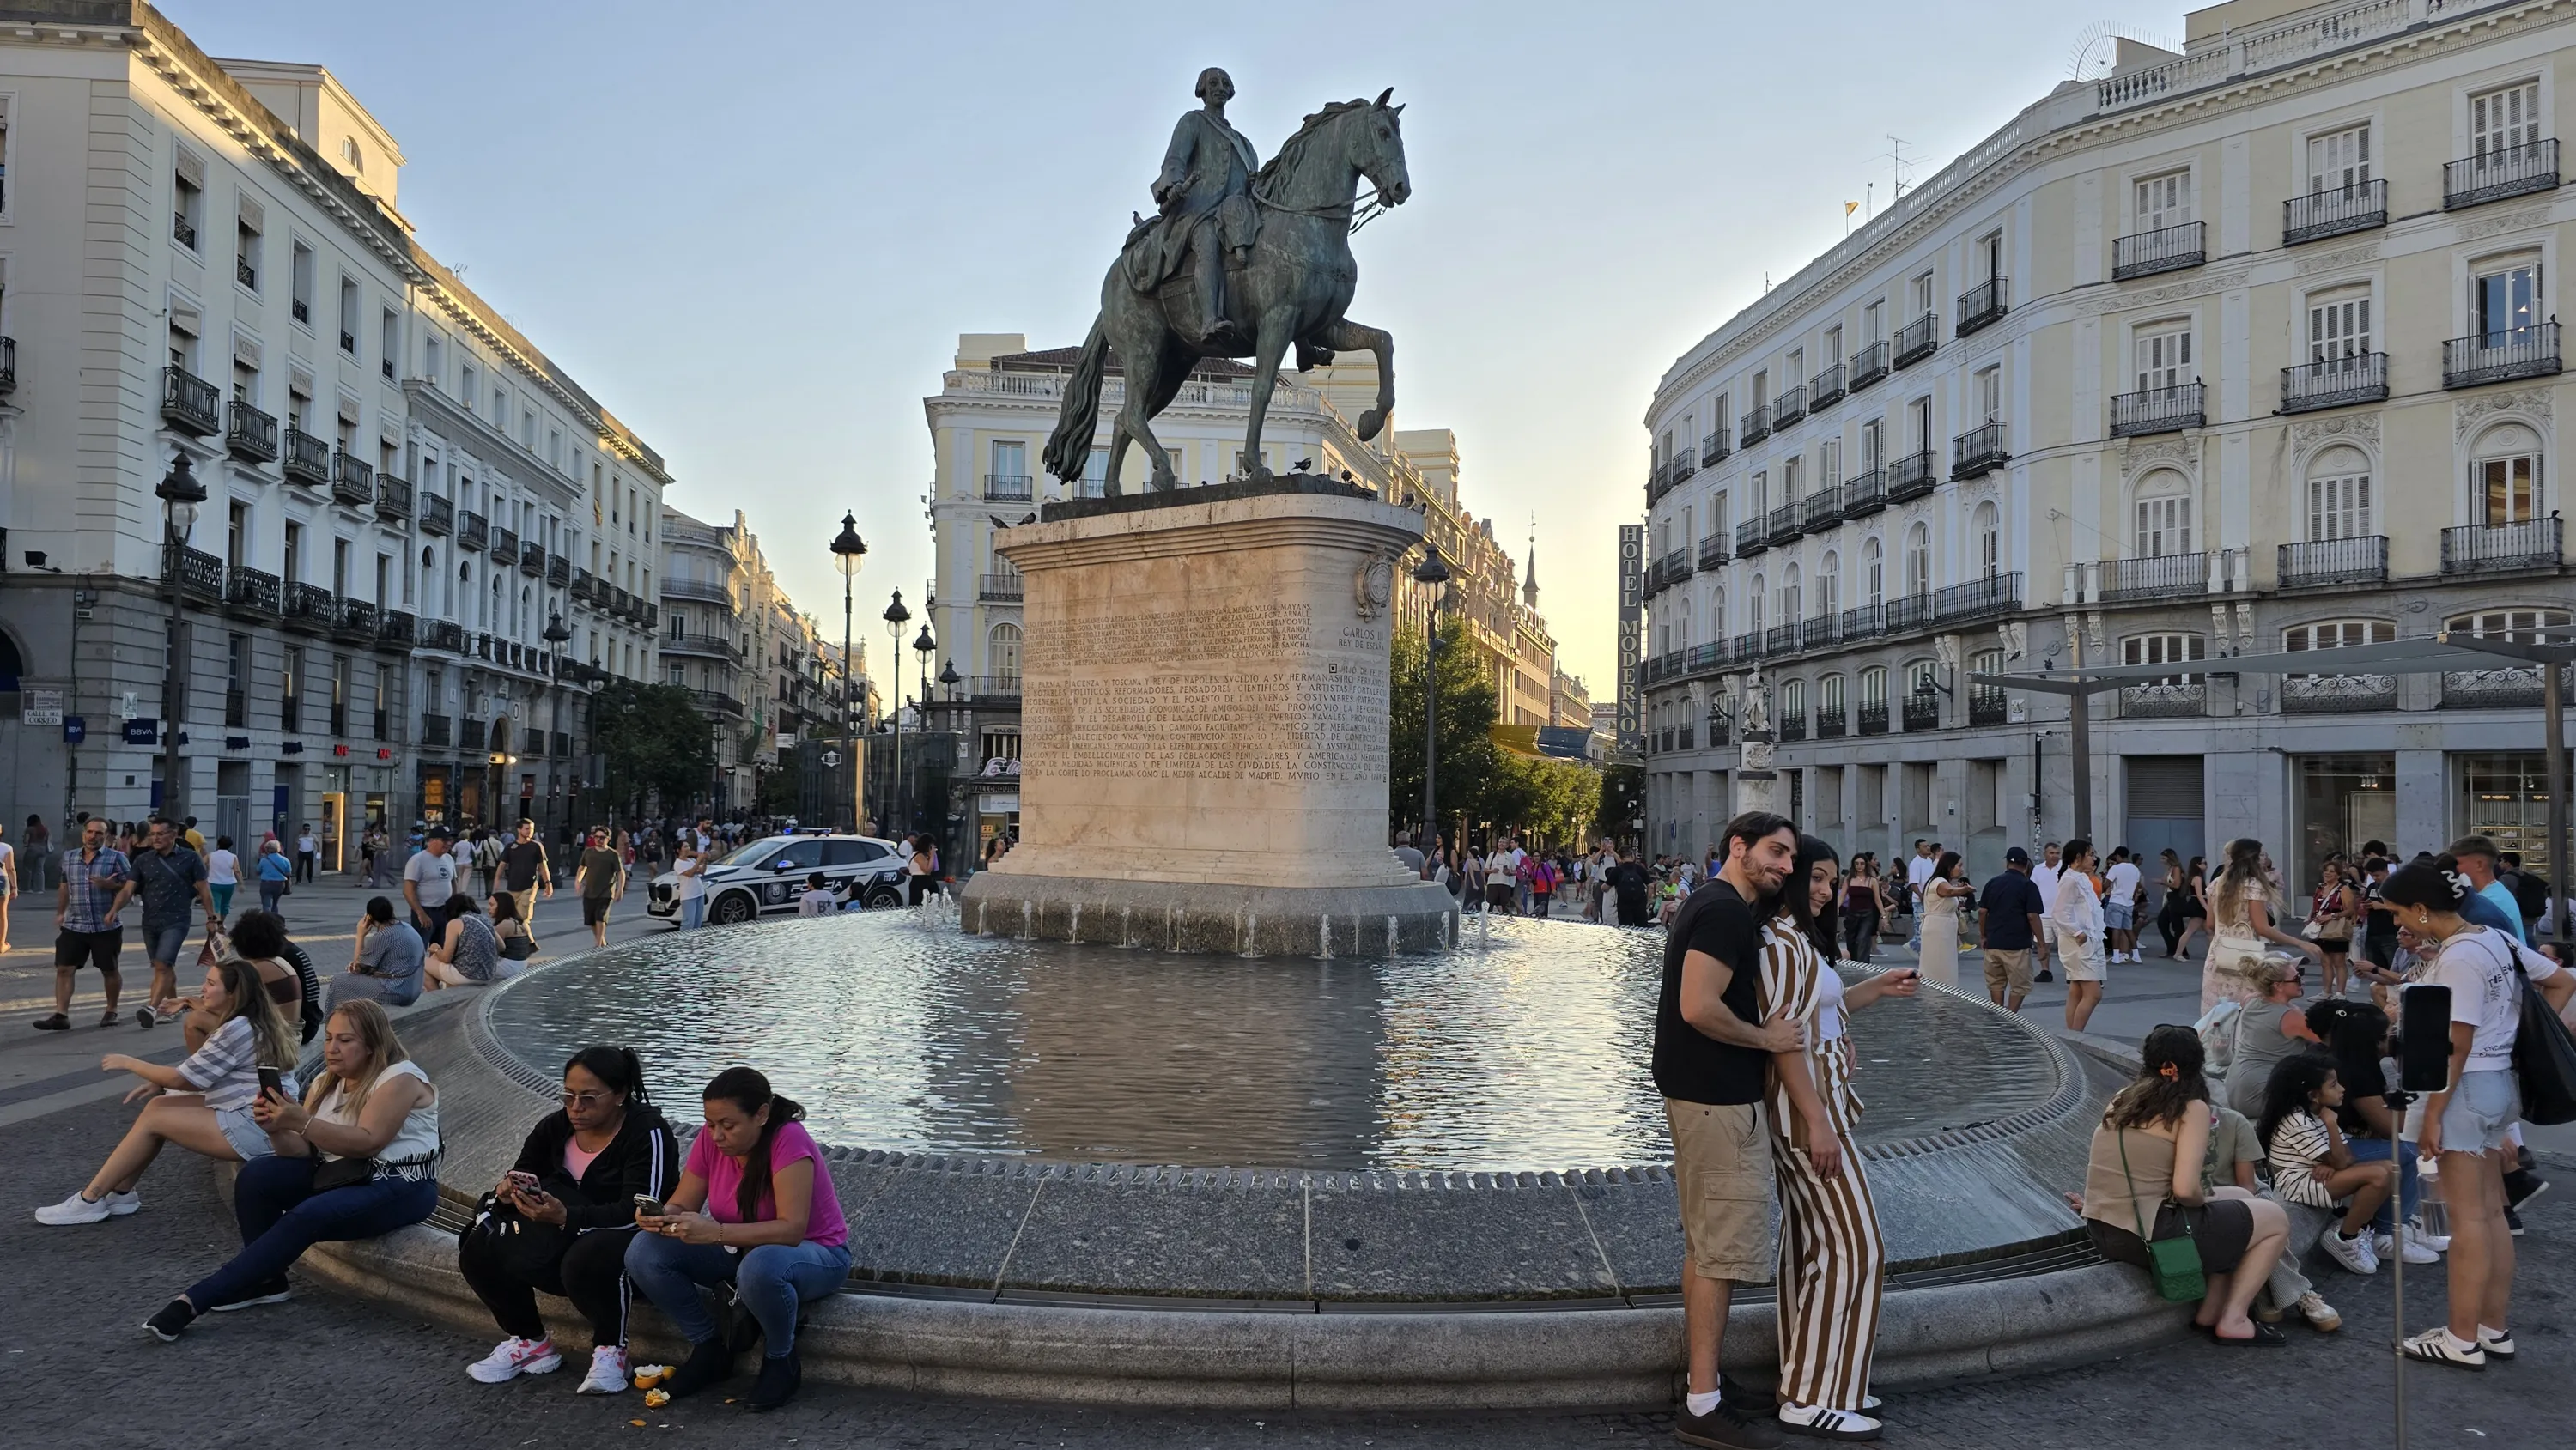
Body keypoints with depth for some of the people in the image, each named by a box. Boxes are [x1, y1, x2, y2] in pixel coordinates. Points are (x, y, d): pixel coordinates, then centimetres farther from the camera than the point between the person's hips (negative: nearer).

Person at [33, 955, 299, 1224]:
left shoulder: (238, 1030, -18)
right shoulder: (252, 1022, 13)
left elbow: (182, 1079, -11)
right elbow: (199, 1075, 20)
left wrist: (129, 1063, 2)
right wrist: (161, 1083, 7)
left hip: (255, 1130, -10)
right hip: (261, 1120, 10)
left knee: (153, 1119, -4)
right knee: (157, 1105, 10)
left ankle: (90, 1200, 7)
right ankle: (120, 1192, 16)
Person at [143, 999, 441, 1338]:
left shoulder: (400, 1078, -14)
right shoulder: (326, 1083, 11)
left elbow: (367, 1142, -25)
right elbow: (304, 1151, 5)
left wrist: (301, 1121, -30)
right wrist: (278, 1128, -16)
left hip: (400, 1187, -8)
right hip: (339, 1174, 9)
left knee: (307, 1217, -30)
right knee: (255, 1177, -10)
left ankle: (196, 1299, -26)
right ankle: (264, 1280, -2)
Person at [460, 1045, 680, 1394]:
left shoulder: (647, 1133, -17)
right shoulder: (554, 1127, 4)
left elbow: (639, 1210, -26)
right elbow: (521, 1179, 5)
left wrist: (566, 1217, -39)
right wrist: (507, 1192, -21)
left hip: (628, 1242, -7)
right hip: (565, 1240, 7)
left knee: (588, 1259, -39)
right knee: (479, 1249, -14)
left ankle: (610, 1349, -13)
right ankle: (530, 1342, 4)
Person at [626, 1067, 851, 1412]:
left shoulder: (789, 1140, -27)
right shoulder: (710, 1140, -9)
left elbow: (792, 1228, -34)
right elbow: (681, 1205, -5)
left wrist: (714, 1232, -43)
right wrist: (660, 1216, -30)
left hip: (813, 1253, -6)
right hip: (739, 1250, 7)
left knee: (760, 1267, -42)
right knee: (643, 1253, -14)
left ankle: (782, 1361, -11)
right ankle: (709, 1351, 3)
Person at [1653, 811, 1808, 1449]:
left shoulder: (1712, 905, 15)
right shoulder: (1727, 911, -18)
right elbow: (1698, 1008, -28)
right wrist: (1765, 1039, -13)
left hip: (1698, 1094, 11)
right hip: (1719, 1100, -11)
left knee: (1705, 1244, 17)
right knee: (1724, 1249, -4)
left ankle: (1699, 1380, 27)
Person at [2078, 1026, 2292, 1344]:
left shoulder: (2124, 1098, 10)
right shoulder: (2192, 1108, -9)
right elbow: (2185, 1189, -19)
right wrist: (2206, 1198, 2)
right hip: (2148, 1236, -7)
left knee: (2240, 1198, 27)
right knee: (2276, 1220, 14)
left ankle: (2210, 1311, 24)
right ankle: (2233, 1321, 13)